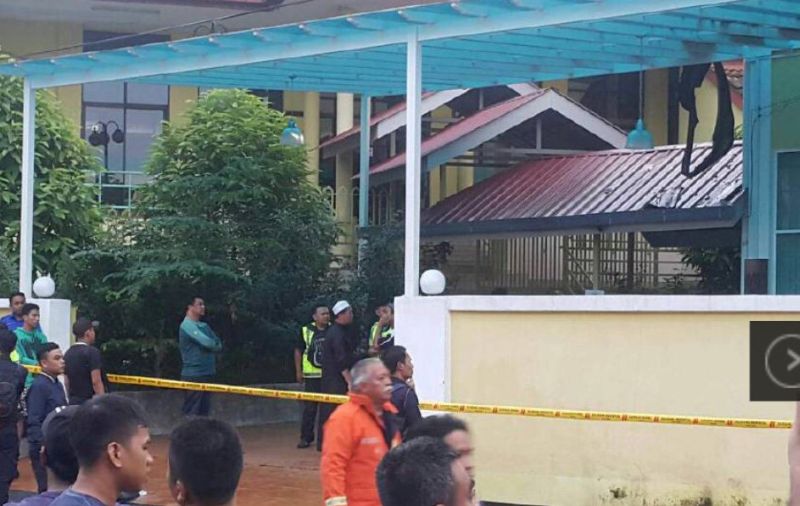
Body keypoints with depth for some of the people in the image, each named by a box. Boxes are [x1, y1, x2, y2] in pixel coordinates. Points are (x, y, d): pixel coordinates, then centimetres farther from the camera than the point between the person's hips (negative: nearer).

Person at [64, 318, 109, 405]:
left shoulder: (68, 353, 11)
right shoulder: (92, 352, -12)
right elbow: (96, 382, -17)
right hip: (90, 403, -8)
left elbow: (67, 383, 16)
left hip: (73, 402, 8)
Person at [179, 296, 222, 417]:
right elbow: (207, 343, -19)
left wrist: (211, 346, -8)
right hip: (194, 375, -8)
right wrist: (214, 345, 2)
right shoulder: (187, 325, -10)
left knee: (204, 410, 10)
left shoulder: (204, 326, 16)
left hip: (207, 374, 8)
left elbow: (218, 346, 12)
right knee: (191, 412, -7)